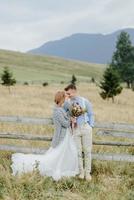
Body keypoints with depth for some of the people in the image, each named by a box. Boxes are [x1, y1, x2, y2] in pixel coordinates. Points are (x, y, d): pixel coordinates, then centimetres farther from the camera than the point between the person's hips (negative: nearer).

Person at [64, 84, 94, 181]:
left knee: (87, 151, 2)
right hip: (75, 129, 1)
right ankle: (81, 171, 16)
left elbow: (91, 114, 6)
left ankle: (87, 172, 12)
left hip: (85, 128, -1)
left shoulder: (85, 101, -1)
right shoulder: (67, 103, 2)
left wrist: (90, 127, -1)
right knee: (78, 151, 4)